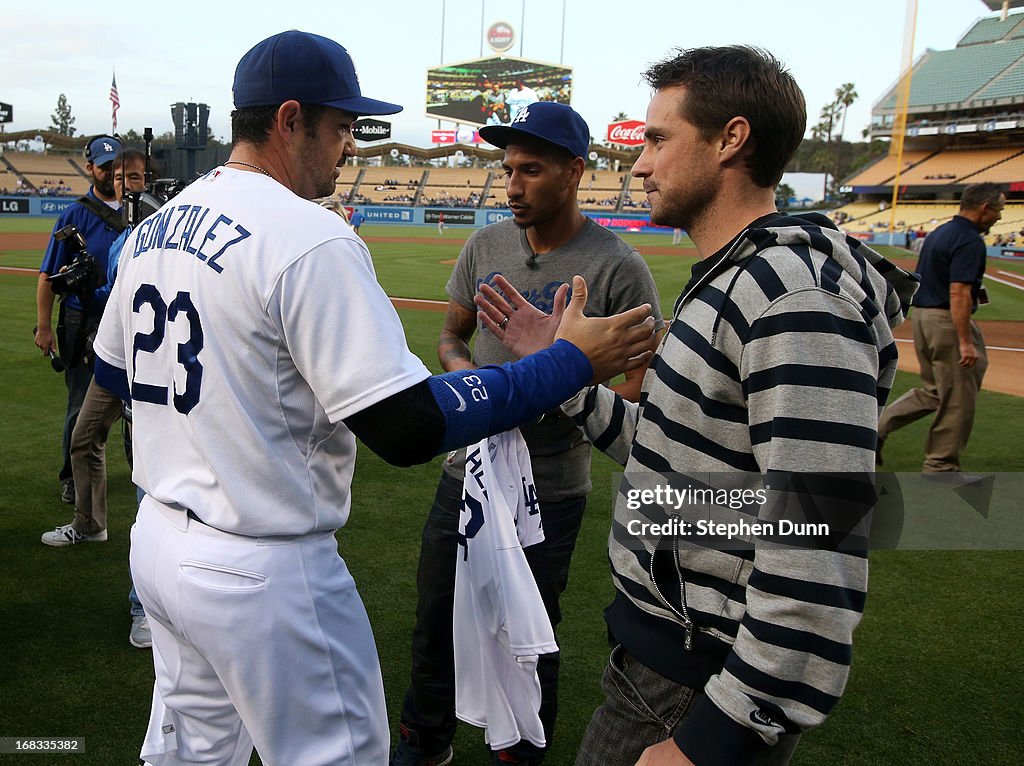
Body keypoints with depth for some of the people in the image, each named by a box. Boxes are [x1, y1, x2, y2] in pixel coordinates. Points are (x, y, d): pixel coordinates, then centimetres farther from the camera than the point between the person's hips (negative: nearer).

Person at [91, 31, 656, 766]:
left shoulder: (154, 226, 5)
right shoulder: (310, 237, -22)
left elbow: (113, 372, 18)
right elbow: (408, 428, -26)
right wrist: (572, 362, -20)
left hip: (158, 541, 9)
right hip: (261, 574, -9)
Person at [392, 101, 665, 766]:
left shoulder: (618, 268, -13)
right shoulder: (485, 246, 4)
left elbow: (644, 385, -12)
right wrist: (461, 368, -8)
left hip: (550, 492, -5)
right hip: (466, 471, 5)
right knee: (435, 618, 18)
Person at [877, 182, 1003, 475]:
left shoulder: (938, 233, 13)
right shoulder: (970, 241, -16)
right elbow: (958, 293, -24)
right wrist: (965, 342, -25)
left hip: (922, 316, 9)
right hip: (947, 322, -9)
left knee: (934, 391, 20)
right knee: (957, 399, 3)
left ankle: (878, 426, 10)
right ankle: (941, 467, 12)